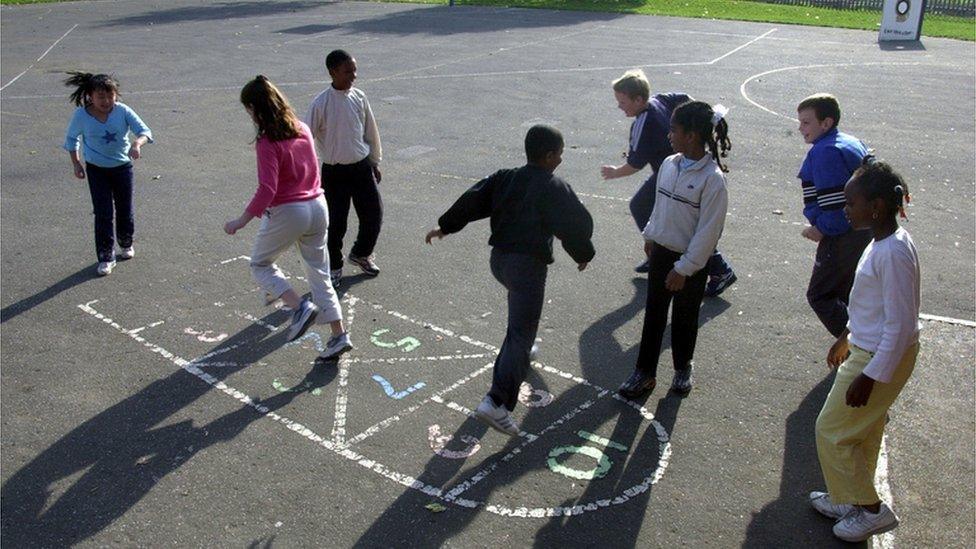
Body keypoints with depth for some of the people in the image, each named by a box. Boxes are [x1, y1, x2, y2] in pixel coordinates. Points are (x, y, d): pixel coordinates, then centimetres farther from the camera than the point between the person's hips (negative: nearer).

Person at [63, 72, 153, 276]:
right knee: (103, 213, -4)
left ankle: (126, 244, 39)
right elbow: (71, 139, 3)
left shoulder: (123, 111, -16)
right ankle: (106, 257, 6)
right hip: (96, 169, -1)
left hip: (122, 166, 1)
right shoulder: (81, 115, -13)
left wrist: (137, 144, -41)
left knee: (125, 209, 14)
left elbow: (144, 130, -20)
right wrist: (76, 163, -1)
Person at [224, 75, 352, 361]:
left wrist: (241, 221, -18)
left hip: (287, 213, -7)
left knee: (260, 264, 17)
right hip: (317, 206, 7)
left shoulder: (267, 142, -18)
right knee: (319, 273, 14)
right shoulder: (302, 129, 4)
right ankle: (339, 335, 12)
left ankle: (300, 307, -2)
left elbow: (267, 190, -24)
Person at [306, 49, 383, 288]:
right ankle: (334, 267, 26)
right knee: (335, 223, 2)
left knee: (374, 214, 7)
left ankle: (361, 253, 36)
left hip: (362, 167, 4)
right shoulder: (320, 104, -13)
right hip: (334, 171, -4)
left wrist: (375, 162, 16)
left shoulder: (359, 97, 0)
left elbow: (371, 131, 11)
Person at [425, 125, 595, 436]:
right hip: (529, 263, -7)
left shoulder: (504, 178, 9)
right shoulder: (554, 188, -7)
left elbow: (472, 200, 7)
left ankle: (520, 351, 57)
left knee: (520, 307, 37)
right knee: (521, 335, -9)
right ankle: (497, 403, -20)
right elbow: (578, 223, -7)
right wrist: (583, 254, 10)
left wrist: (445, 226, 16)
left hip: (498, 258, 8)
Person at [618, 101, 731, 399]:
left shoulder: (713, 178, -22)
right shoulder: (669, 164, -4)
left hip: (690, 262, -5)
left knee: (684, 318, 14)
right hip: (661, 251, 5)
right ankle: (645, 372, 24)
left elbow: (708, 231, -20)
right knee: (653, 314, 12)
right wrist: (650, 236, 20)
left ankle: (683, 368, 37)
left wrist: (684, 269, -18)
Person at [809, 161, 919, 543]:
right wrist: (846, 337, 25)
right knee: (863, 433, 21)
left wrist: (869, 377, -22)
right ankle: (851, 500, 36)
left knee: (832, 431, 3)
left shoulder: (894, 253, -27)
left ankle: (872, 510, 18)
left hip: (881, 358, -9)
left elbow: (900, 324, -26)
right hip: (867, 348, 9)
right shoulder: (882, 242, 3)